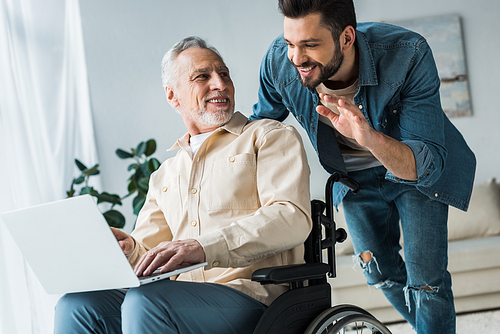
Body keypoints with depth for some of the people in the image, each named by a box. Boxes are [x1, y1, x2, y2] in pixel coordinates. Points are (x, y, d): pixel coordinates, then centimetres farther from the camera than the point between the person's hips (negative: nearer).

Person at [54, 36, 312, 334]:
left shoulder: (271, 137, 10)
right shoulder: (165, 176, 27)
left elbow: (292, 218, -8)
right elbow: (148, 255, 21)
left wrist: (204, 247, -22)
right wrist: (128, 249, -5)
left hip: (251, 294, -4)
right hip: (184, 299, 5)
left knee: (144, 304, -32)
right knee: (76, 305, -21)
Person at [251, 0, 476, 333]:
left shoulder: (408, 55, -40)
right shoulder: (278, 61, -29)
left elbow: (426, 166, -42)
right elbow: (263, 119, -3)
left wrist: (373, 138, -60)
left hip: (419, 171, -3)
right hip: (355, 175, 4)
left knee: (425, 279, -8)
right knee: (381, 272, 17)